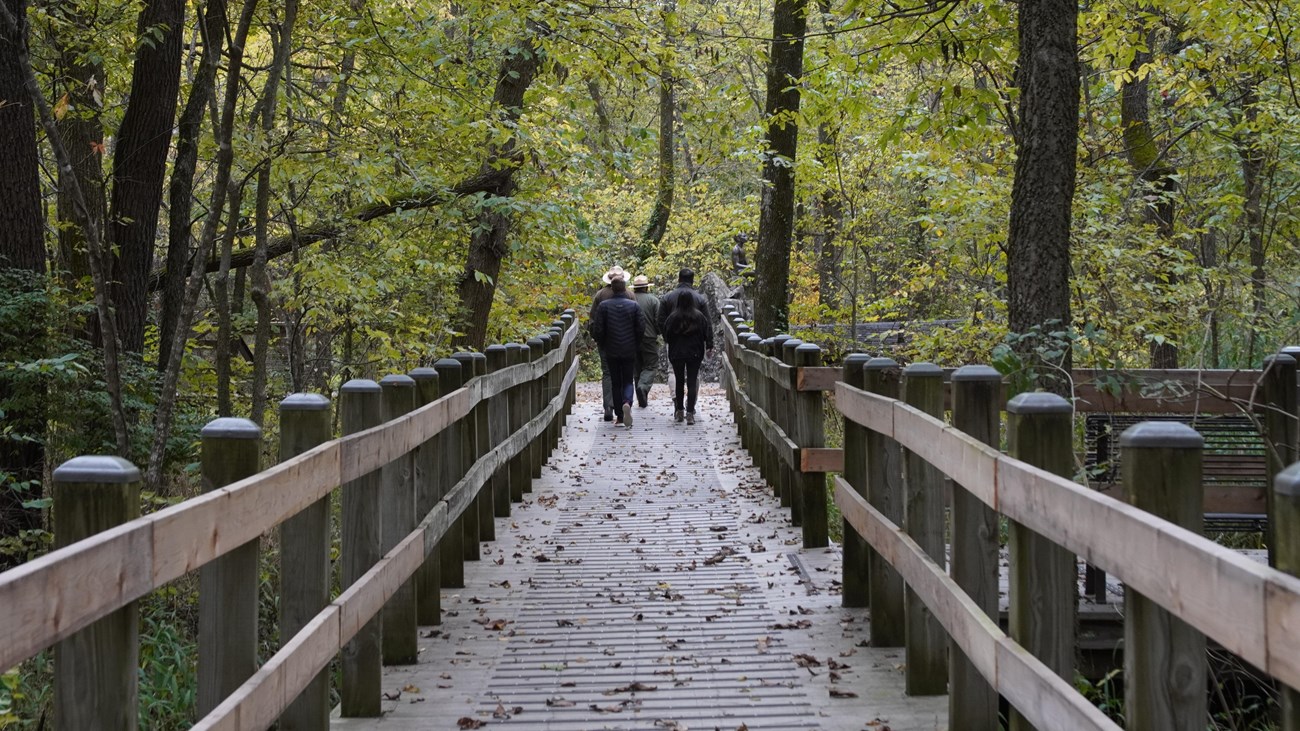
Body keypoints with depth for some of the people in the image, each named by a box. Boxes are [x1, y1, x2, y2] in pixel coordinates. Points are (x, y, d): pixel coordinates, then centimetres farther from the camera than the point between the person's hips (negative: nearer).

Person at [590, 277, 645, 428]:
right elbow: (641, 329, -3)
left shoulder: (603, 306, -5)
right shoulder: (634, 306, -3)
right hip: (629, 352, 0)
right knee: (628, 381, 7)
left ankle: (620, 416, 10)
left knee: (616, 383, 9)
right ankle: (627, 403, -23)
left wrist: (602, 345, 10)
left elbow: (597, 329, -6)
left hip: (611, 352, 0)